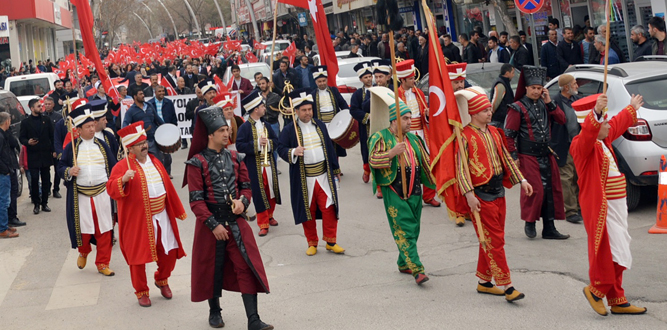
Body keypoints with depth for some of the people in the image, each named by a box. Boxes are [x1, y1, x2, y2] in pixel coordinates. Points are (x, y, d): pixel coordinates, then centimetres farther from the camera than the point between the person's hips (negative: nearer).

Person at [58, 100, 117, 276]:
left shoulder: (102, 145, 7)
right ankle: (83, 252, 35)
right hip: (81, 195, -1)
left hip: (102, 194, 1)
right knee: (84, 228, 4)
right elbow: (61, 167, 4)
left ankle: (102, 263, 12)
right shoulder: (71, 147, 1)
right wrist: (69, 172, -17)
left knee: (104, 230, 1)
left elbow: (113, 168, 10)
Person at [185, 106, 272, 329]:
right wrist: (213, 225, -16)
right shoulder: (197, 162, -9)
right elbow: (196, 200, -12)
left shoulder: (235, 158, 5)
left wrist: (242, 200, -10)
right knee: (213, 268, 10)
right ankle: (214, 312, 32)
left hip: (236, 221, 3)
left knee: (247, 266, -4)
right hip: (210, 222, -3)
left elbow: (246, 185, 12)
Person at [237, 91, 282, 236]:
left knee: (271, 191, 14)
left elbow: (276, 141, 9)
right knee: (259, 194, -1)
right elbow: (239, 146, -15)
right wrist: (257, 144, -22)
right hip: (255, 167, -5)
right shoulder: (245, 127, -10)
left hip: (269, 165, 5)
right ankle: (263, 223, 7)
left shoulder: (265, 125, 8)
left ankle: (269, 216, 34)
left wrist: (268, 143, -13)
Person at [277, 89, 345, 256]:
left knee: (329, 208, -2)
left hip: (324, 176, 2)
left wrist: (335, 169, 15)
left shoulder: (320, 125, 10)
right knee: (308, 211, 4)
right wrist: (293, 152, -23)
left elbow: (329, 147, 15)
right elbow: (281, 149, -2)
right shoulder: (289, 130, -1)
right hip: (303, 180, -2)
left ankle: (330, 241, 9)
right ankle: (312, 243, 17)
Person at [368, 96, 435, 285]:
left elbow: (426, 164, 22)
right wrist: (392, 153, -26)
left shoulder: (413, 139, 17)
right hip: (394, 193, -6)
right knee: (404, 231, -11)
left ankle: (404, 263, 26)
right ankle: (417, 270, -17)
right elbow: (373, 160, -14)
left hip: (414, 192, 6)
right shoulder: (381, 137, -2)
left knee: (413, 230, 10)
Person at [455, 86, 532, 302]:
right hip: (480, 194, -8)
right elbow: (461, 168, -16)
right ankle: (507, 286, -5)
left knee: (491, 240, 13)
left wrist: (521, 180, 14)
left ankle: (484, 282, 23)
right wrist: (469, 194, -24)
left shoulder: (493, 132, 13)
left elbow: (506, 158, 19)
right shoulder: (465, 136, -11)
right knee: (494, 240, -7)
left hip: (498, 191, 8)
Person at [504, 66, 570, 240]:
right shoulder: (518, 108, -6)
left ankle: (549, 228, 13)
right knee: (534, 190, -10)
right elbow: (510, 133, -8)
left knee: (551, 190, 6)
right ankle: (530, 223, 11)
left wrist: (549, 102, -3)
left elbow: (561, 120, 7)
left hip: (546, 154, 6)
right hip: (528, 155, -6)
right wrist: (513, 155, -13)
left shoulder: (545, 104, 12)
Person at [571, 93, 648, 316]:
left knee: (617, 255, 14)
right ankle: (596, 289, 12)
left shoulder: (604, 139, 12)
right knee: (611, 253, -8)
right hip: (600, 209, -10)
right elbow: (588, 133, -41)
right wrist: (596, 113, -55)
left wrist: (632, 109, 47)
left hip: (616, 205, 10)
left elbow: (618, 124, 32)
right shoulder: (581, 145, -17)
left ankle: (617, 301, 21)